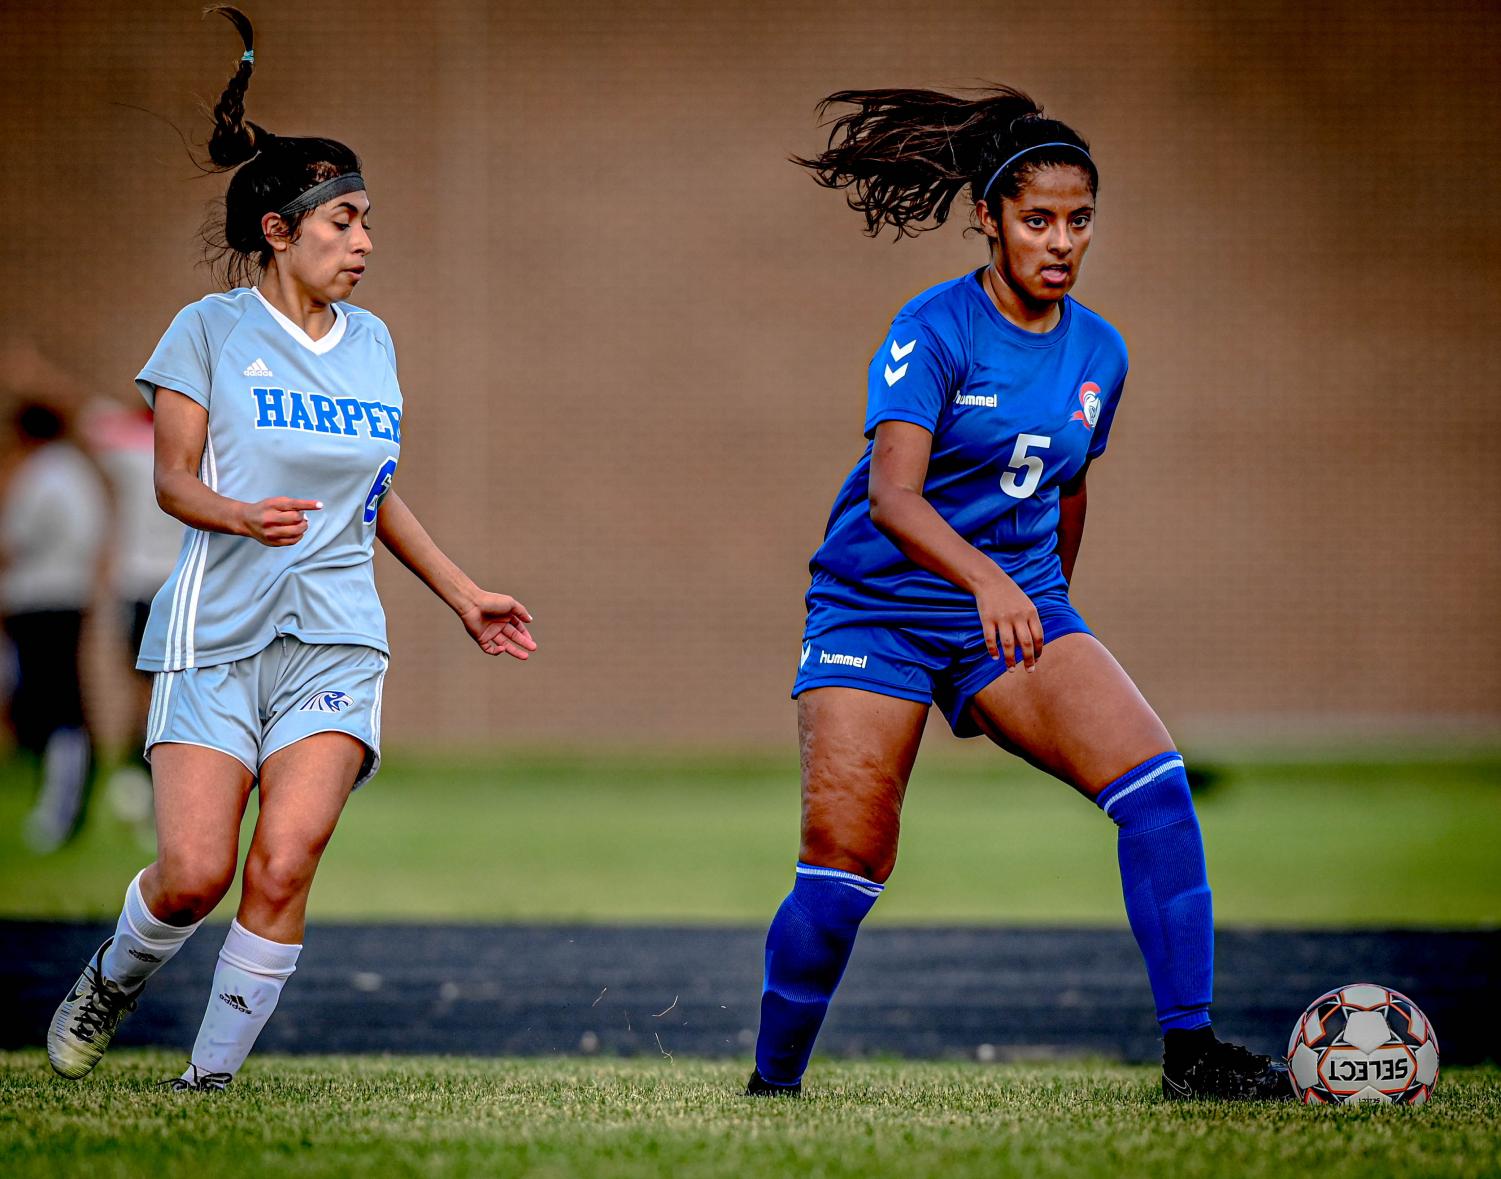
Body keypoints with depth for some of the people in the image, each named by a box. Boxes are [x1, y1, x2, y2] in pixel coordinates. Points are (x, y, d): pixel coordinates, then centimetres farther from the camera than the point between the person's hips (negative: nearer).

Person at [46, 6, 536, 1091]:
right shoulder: (211, 330, 0)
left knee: (284, 866, -15)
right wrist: (242, 515, -25)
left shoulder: (372, 343, 14)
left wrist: (463, 594, 23)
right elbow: (174, 480, -5)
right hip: (214, 630, -3)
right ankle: (112, 983, 23)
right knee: (195, 874, -10)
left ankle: (212, 1078, -5)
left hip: (334, 638, 3)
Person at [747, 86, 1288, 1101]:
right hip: (879, 608, -4)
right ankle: (770, 1087, 9)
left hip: (1021, 610, 4)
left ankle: (1191, 1052, -16)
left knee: (1153, 780, -18)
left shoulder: (1098, 352, 5)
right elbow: (892, 492, -27)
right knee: (844, 866, -12)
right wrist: (986, 580, -43)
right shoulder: (934, 331, -14)